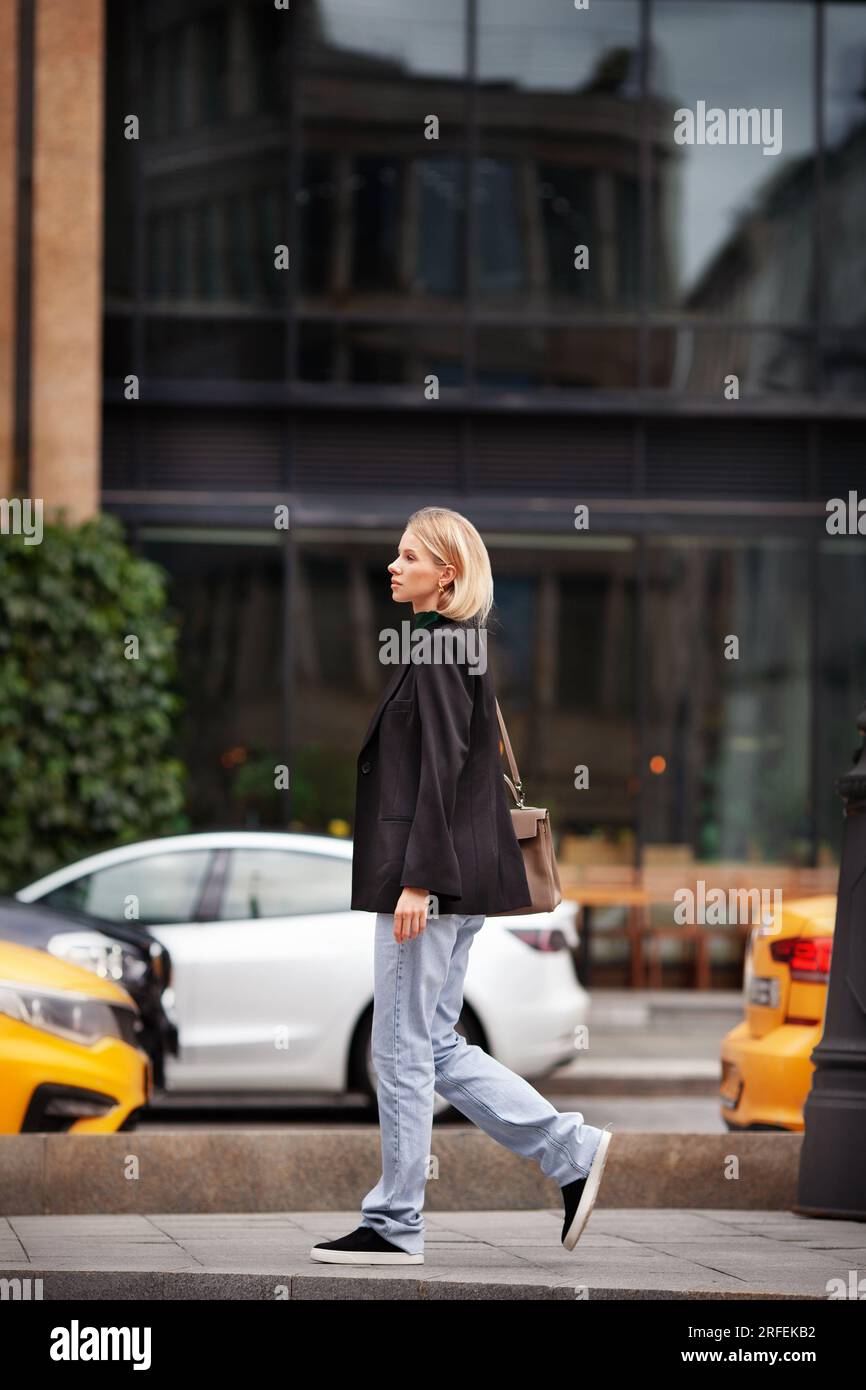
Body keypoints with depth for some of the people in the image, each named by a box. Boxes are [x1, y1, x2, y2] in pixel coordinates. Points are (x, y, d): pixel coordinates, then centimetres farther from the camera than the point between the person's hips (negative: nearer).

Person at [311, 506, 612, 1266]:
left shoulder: (435, 646, -13)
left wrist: (417, 881, -22)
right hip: (459, 878, 10)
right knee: (436, 1046, 13)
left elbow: (440, 769, -19)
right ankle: (572, 1151, 11)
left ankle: (394, 1225, 5)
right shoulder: (454, 643, 16)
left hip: (433, 874, -10)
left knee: (402, 1049, -2)